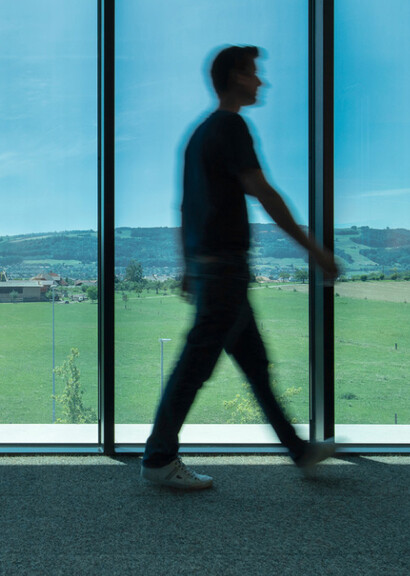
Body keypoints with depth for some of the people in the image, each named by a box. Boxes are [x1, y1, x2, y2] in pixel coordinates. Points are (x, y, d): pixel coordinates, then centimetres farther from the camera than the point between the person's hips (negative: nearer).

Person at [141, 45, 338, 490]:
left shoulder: (201, 132, 19)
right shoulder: (230, 126, -9)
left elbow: (187, 206, 20)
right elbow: (264, 194, -16)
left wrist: (189, 269, 23)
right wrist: (314, 249, -14)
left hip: (205, 260, 10)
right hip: (224, 263, -10)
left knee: (255, 361, 12)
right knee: (196, 364, -3)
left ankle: (299, 450, 22)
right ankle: (159, 459, 8)